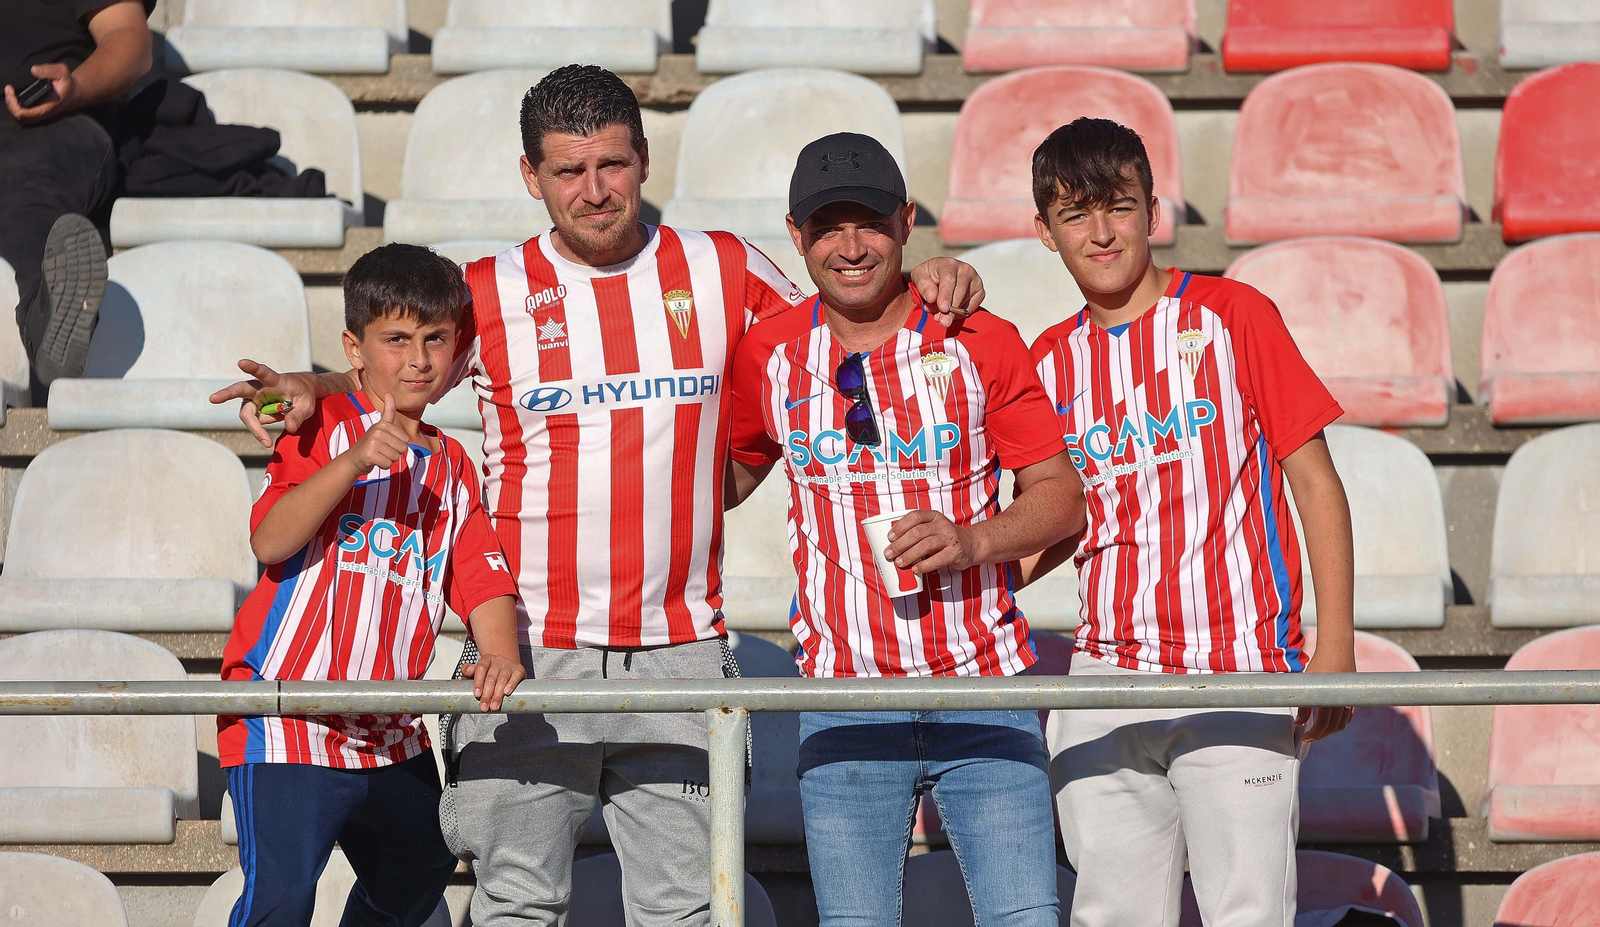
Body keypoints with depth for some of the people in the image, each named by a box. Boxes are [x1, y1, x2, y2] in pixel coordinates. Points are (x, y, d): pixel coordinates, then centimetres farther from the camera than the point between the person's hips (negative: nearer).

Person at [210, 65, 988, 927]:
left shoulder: (721, 272, 8)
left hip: (682, 653, 1)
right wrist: (307, 387, -5)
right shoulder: (490, 294, 4)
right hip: (531, 654, -1)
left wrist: (925, 281, 3)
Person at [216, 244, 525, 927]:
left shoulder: (449, 465, 14)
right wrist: (356, 460, -30)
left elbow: (482, 577, 5)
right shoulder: (325, 428, -5)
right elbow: (269, 542, -19)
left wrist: (500, 655, -16)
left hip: (391, 735, 7)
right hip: (286, 714, -7)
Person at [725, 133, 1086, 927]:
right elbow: (730, 475, 23)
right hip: (844, 705, 1)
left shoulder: (982, 345, 0)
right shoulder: (768, 356, 5)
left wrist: (973, 540, -16)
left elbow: (1061, 496, 2)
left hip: (985, 691, -1)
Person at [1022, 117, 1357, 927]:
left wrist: (1335, 649, -6)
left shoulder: (1231, 315, 0)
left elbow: (1315, 481, 0)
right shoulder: (1050, 361, 12)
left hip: (1239, 677, -4)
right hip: (1104, 679, 4)